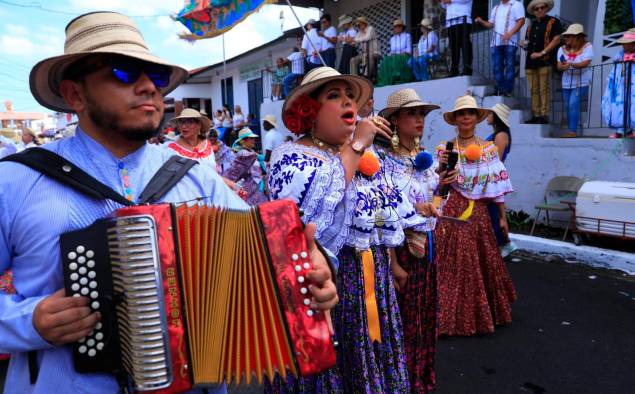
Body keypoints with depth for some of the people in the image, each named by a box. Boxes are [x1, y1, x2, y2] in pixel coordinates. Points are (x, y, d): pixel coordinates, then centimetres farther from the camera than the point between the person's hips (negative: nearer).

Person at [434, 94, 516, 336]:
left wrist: (503, 217, 6)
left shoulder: (489, 148, 6)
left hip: (478, 212, 2)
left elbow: (497, 183, 6)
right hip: (453, 212, -2)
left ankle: (480, 314, 28)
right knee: (455, 263, -1)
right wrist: (441, 167, -25)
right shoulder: (445, 148, 1)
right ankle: (455, 316, 11)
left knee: (484, 261, 9)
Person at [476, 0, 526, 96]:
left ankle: (508, 91, -7)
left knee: (509, 66, -7)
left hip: (510, 41, -6)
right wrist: (481, 21, 5)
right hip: (496, 42, 6)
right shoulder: (496, 8, 23)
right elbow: (491, 24, 25)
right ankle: (500, 90, 8)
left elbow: (521, 21, -6)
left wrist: (510, 33, -18)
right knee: (497, 67, 2)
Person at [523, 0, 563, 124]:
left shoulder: (553, 22, 3)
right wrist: (525, 44, 3)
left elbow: (557, 39, -7)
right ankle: (535, 115, 10)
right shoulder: (531, 24, 21)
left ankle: (544, 116, -5)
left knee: (544, 89, -7)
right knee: (533, 89, 5)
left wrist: (542, 53, -13)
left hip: (545, 60, -6)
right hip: (531, 60, 6)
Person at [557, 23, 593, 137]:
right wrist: (563, 66, -25)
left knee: (573, 104, -16)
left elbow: (585, 63, -19)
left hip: (581, 82, -5)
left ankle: (573, 130, -14)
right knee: (568, 106, 8)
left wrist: (570, 64, -31)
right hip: (566, 83, 5)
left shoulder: (587, 47, -7)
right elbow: (559, 66, -2)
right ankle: (570, 130, 18)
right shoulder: (562, 49, 5)